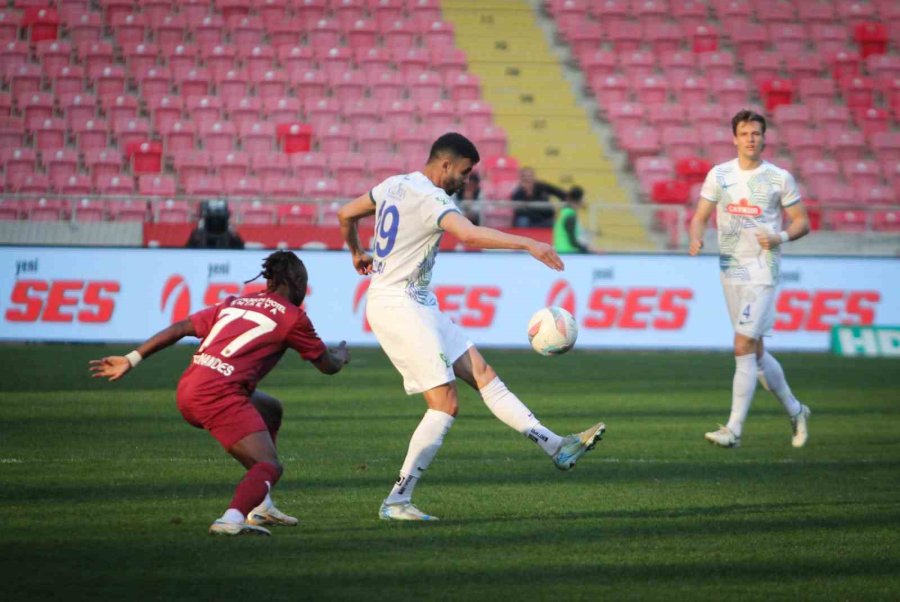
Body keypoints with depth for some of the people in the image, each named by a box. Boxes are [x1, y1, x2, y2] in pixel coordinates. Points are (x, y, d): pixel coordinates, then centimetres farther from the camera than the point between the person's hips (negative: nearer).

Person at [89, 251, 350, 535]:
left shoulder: (234, 304, 24)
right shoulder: (292, 316, 7)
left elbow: (180, 328, 17)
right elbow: (328, 365, 16)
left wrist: (132, 359, 17)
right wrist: (342, 355, 40)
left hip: (189, 386, 8)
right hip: (219, 394, -8)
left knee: (271, 410, 29)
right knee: (270, 467, -8)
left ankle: (260, 506, 27)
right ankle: (233, 518, -39)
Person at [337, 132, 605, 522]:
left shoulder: (394, 186, 11)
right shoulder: (430, 198, -18)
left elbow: (346, 215, 24)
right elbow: (469, 234, -37)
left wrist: (357, 252, 42)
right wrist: (527, 244, -40)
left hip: (418, 306, 11)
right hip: (400, 308, -11)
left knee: (482, 373, 7)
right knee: (445, 405, -12)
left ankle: (556, 446, 6)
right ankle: (396, 501, -9)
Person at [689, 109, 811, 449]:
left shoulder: (779, 179, -2)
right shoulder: (719, 175, 7)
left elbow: (802, 222, 4)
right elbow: (700, 217, 11)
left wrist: (780, 237, -16)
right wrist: (696, 239, -11)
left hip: (762, 271, -5)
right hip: (730, 271, 5)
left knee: (744, 348, -14)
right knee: (756, 353, 12)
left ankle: (734, 429, -14)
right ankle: (795, 411, 30)